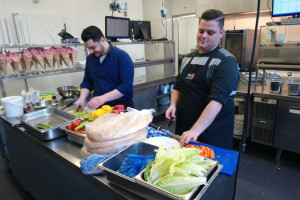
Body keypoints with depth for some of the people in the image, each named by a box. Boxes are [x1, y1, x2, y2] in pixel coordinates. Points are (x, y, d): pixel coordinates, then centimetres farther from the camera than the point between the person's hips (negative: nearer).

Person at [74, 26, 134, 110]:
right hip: (99, 107, 6)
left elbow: (127, 86, -18)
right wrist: (82, 98, -1)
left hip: (122, 106, -6)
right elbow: (87, 82, 17)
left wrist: (103, 98, -25)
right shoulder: (90, 58, 8)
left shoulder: (122, 56, -11)